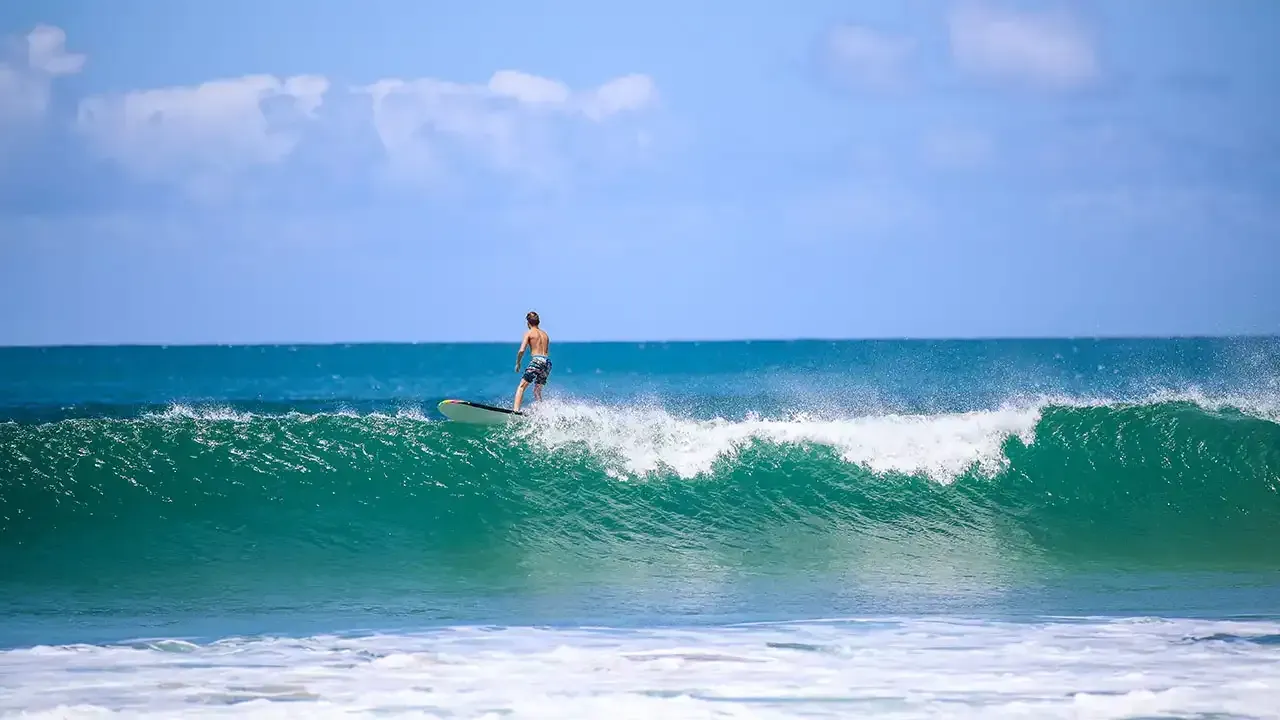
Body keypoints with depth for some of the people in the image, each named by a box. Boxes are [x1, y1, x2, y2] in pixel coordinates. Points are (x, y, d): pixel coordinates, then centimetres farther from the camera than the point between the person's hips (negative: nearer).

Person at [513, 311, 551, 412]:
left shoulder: (529, 333, 3)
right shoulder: (545, 334, 22)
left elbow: (522, 350, -6)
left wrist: (517, 363, 6)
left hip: (536, 360, -6)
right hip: (547, 362, 6)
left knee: (521, 386, -6)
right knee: (537, 390, 18)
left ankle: (516, 409, -22)